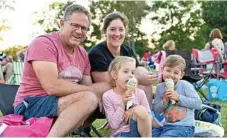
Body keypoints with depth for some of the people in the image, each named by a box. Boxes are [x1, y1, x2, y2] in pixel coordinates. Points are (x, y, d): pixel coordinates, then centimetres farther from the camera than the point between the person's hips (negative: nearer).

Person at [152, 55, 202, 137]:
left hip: (184, 127, -6)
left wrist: (179, 97, -17)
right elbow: (156, 110, 6)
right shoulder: (160, 87, 5)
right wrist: (164, 101, -14)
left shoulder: (185, 85, -7)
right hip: (167, 125, 6)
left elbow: (198, 104, -14)